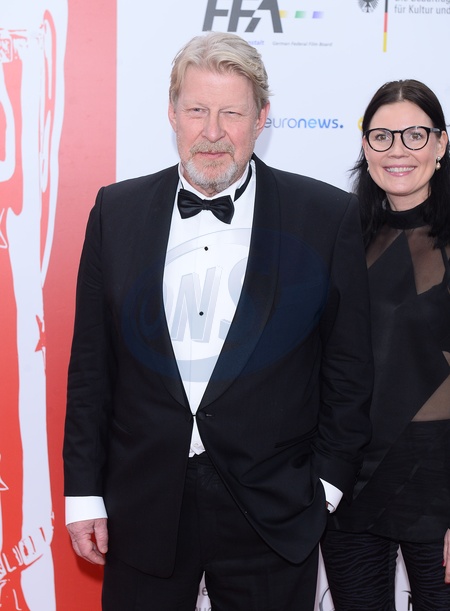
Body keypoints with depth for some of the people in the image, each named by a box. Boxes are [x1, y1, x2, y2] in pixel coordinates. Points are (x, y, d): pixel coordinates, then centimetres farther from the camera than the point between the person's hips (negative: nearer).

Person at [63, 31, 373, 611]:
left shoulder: (328, 216, -4)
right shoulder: (117, 210, 2)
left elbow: (350, 366, 1)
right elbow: (90, 362, 5)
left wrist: (328, 483, -1)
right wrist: (84, 491, 4)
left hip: (274, 515, -1)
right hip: (141, 511, 2)